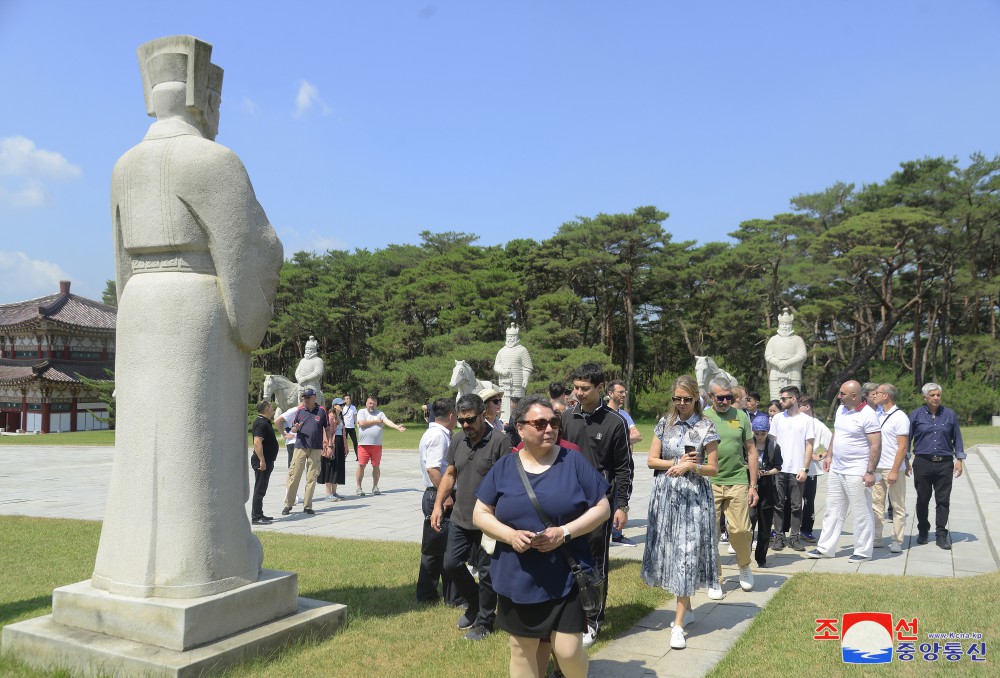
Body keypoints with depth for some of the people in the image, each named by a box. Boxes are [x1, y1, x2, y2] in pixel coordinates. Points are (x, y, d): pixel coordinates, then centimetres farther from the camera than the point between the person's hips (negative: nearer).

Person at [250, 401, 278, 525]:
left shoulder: (265, 422, 16)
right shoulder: (261, 423, -17)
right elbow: (257, 442, -26)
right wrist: (262, 460, -28)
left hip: (267, 461, 11)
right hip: (263, 462, -11)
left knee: (261, 489, 15)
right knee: (260, 489, -6)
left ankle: (259, 515, 23)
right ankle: (256, 517, -3)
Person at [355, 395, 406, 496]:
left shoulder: (380, 413, 10)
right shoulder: (362, 412, 5)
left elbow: (387, 421, -5)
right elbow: (362, 423, -12)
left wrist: (397, 427, -23)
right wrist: (376, 421, -4)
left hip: (377, 444, 2)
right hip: (364, 444, -2)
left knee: (376, 466, 7)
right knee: (361, 465, -3)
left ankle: (375, 487, 19)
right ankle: (359, 488, 5)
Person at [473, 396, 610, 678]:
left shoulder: (573, 461, -4)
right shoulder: (504, 467, 2)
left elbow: (602, 508, -3)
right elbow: (480, 513, 4)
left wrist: (565, 533, -17)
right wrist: (510, 535, -14)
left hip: (567, 576, -2)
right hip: (517, 578, 2)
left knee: (568, 650, -2)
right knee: (522, 648, 12)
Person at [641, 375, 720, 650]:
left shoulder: (706, 427, -2)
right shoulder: (664, 423, 6)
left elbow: (713, 469, -1)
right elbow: (651, 460, 4)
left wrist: (690, 466, -18)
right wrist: (676, 463, -11)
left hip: (694, 496, -3)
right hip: (665, 494, 3)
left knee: (687, 554, -5)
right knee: (669, 550, 7)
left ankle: (679, 624, -3)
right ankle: (686, 605, 28)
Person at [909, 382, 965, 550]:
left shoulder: (950, 415, 7)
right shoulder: (916, 415, 3)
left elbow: (957, 439, 12)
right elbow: (907, 439, 6)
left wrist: (959, 459, 4)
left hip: (944, 464, 1)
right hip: (922, 463, 0)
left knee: (943, 500, 0)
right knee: (922, 500, 7)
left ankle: (941, 534, 6)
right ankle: (923, 532, 22)